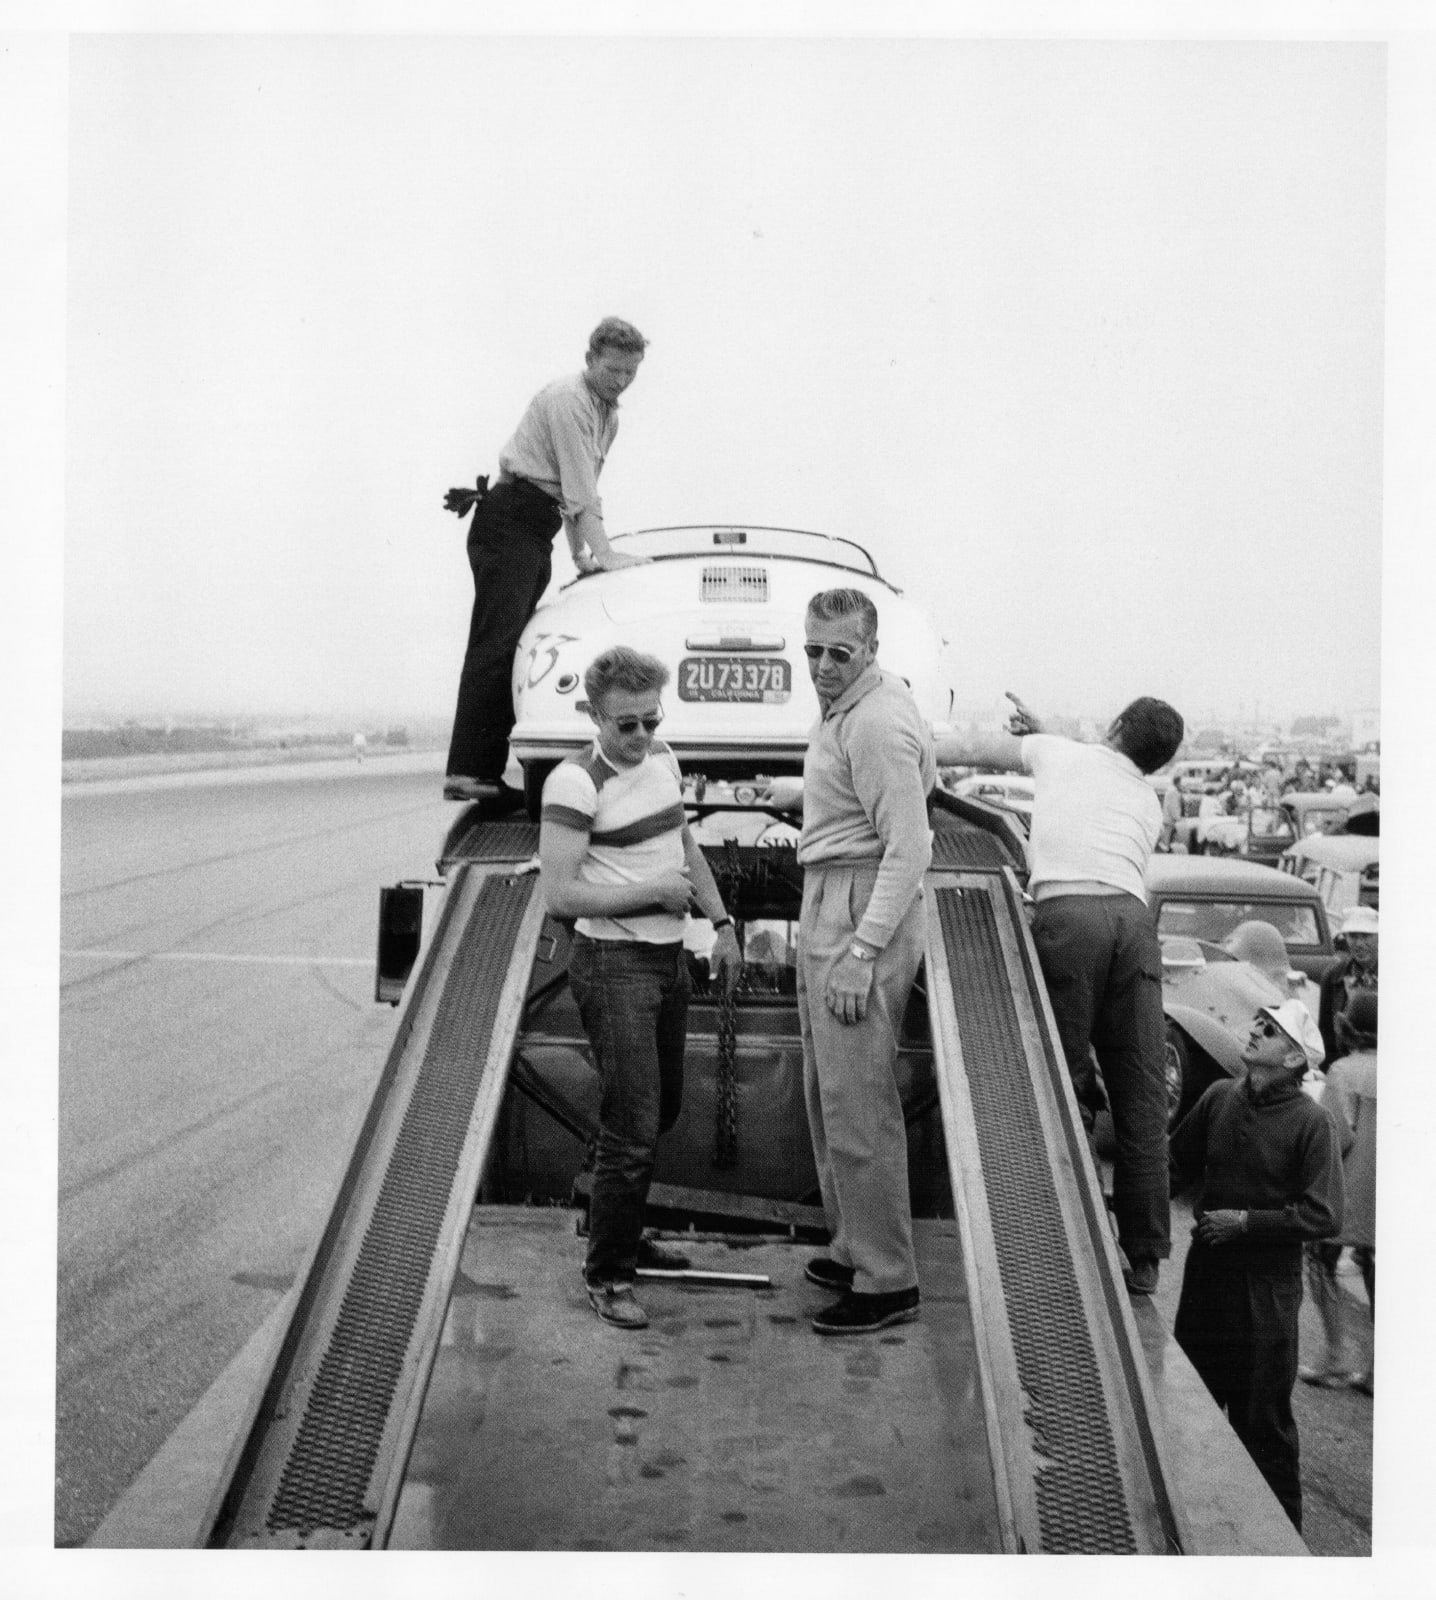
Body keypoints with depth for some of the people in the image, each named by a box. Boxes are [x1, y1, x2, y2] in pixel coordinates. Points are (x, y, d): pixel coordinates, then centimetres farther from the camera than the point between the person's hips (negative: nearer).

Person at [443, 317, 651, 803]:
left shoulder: (609, 415, 22)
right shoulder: (566, 399, -9)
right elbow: (580, 489, -15)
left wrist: (581, 552, 16)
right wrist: (604, 553, -17)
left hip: (536, 530, 10)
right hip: (509, 521, -10)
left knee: (512, 645, 3)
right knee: (496, 643, -18)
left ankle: (487, 771, 1)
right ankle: (466, 771, -26)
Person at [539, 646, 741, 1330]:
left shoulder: (662, 759, 6)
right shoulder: (575, 783, -19)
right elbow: (560, 895, -23)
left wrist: (721, 923, 15)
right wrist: (653, 891, -19)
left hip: (668, 960, 8)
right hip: (613, 967, -8)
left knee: (662, 1111, 19)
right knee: (633, 1128, -7)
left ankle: (624, 1236, 37)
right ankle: (606, 1273, 8)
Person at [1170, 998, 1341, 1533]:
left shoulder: (1310, 1122, -14)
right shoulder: (1219, 1096, 1)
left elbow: (1323, 1217, -16)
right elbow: (1176, 1159, 17)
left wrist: (1247, 1221, -17)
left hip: (1266, 1290, -5)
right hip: (1206, 1272, 5)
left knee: (1263, 1420, 5)